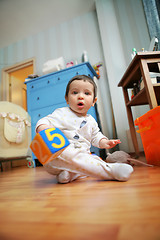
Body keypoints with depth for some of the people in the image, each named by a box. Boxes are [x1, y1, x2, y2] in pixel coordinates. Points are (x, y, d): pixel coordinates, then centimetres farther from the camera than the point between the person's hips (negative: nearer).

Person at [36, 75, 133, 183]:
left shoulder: (91, 121, 12)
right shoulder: (62, 113, -6)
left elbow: (96, 136, 25)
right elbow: (44, 122, -14)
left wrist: (104, 142, 5)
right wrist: (44, 129, -38)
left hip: (82, 156, 8)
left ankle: (69, 174, -18)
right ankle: (110, 170, -35)